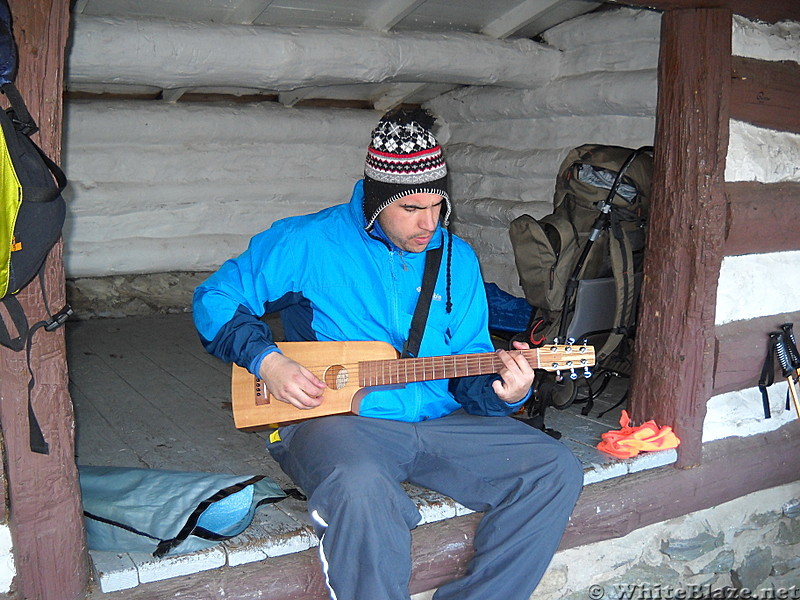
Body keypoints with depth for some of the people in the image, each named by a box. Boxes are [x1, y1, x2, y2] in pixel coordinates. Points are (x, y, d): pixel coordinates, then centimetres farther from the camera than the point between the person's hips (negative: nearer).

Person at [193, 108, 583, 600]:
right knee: (360, 486, -40)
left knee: (557, 470, -11)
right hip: (335, 418, -4)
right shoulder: (308, 242, -1)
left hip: (440, 421, 5)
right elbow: (215, 298, 4)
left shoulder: (457, 258, 12)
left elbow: (469, 365, 12)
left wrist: (502, 393, -10)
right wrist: (266, 359, -12)